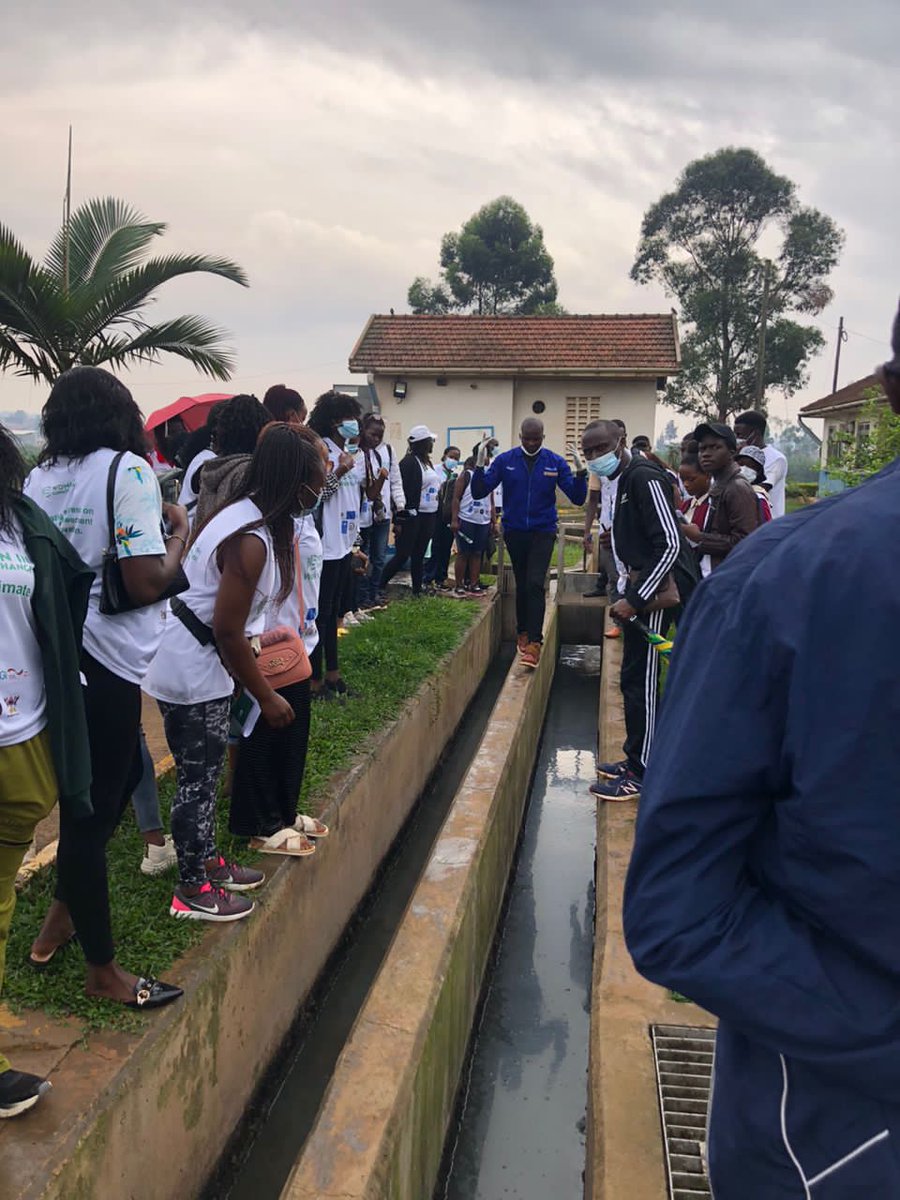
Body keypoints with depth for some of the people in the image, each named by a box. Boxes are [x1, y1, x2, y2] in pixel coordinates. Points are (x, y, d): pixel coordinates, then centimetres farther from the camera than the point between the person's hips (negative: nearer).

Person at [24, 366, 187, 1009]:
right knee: (94, 807, 4)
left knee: (119, 773, 25)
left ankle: (61, 917, 37)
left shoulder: (39, 477, 7)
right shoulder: (127, 470, -13)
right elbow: (146, 583, -20)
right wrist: (180, 532, -2)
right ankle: (102, 968, 21)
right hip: (104, 661, -8)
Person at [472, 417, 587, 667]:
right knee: (521, 585, 13)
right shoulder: (505, 460, -3)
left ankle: (534, 642, -14)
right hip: (514, 532, 2)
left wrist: (580, 472, -21)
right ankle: (522, 632, 30)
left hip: (543, 532, -2)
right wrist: (479, 464, -21)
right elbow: (478, 493, -7)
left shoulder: (556, 462, -3)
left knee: (535, 584, -14)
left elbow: (578, 498, -5)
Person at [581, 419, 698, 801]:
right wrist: (629, 593, 11)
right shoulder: (624, 481, 15)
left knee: (640, 681, -6)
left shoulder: (644, 478, -16)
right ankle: (636, 759, 27)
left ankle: (641, 774, 4)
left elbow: (670, 545, -22)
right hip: (644, 584, 10)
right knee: (637, 679, 16)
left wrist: (635, 600, -22)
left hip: (658, 589, -10)